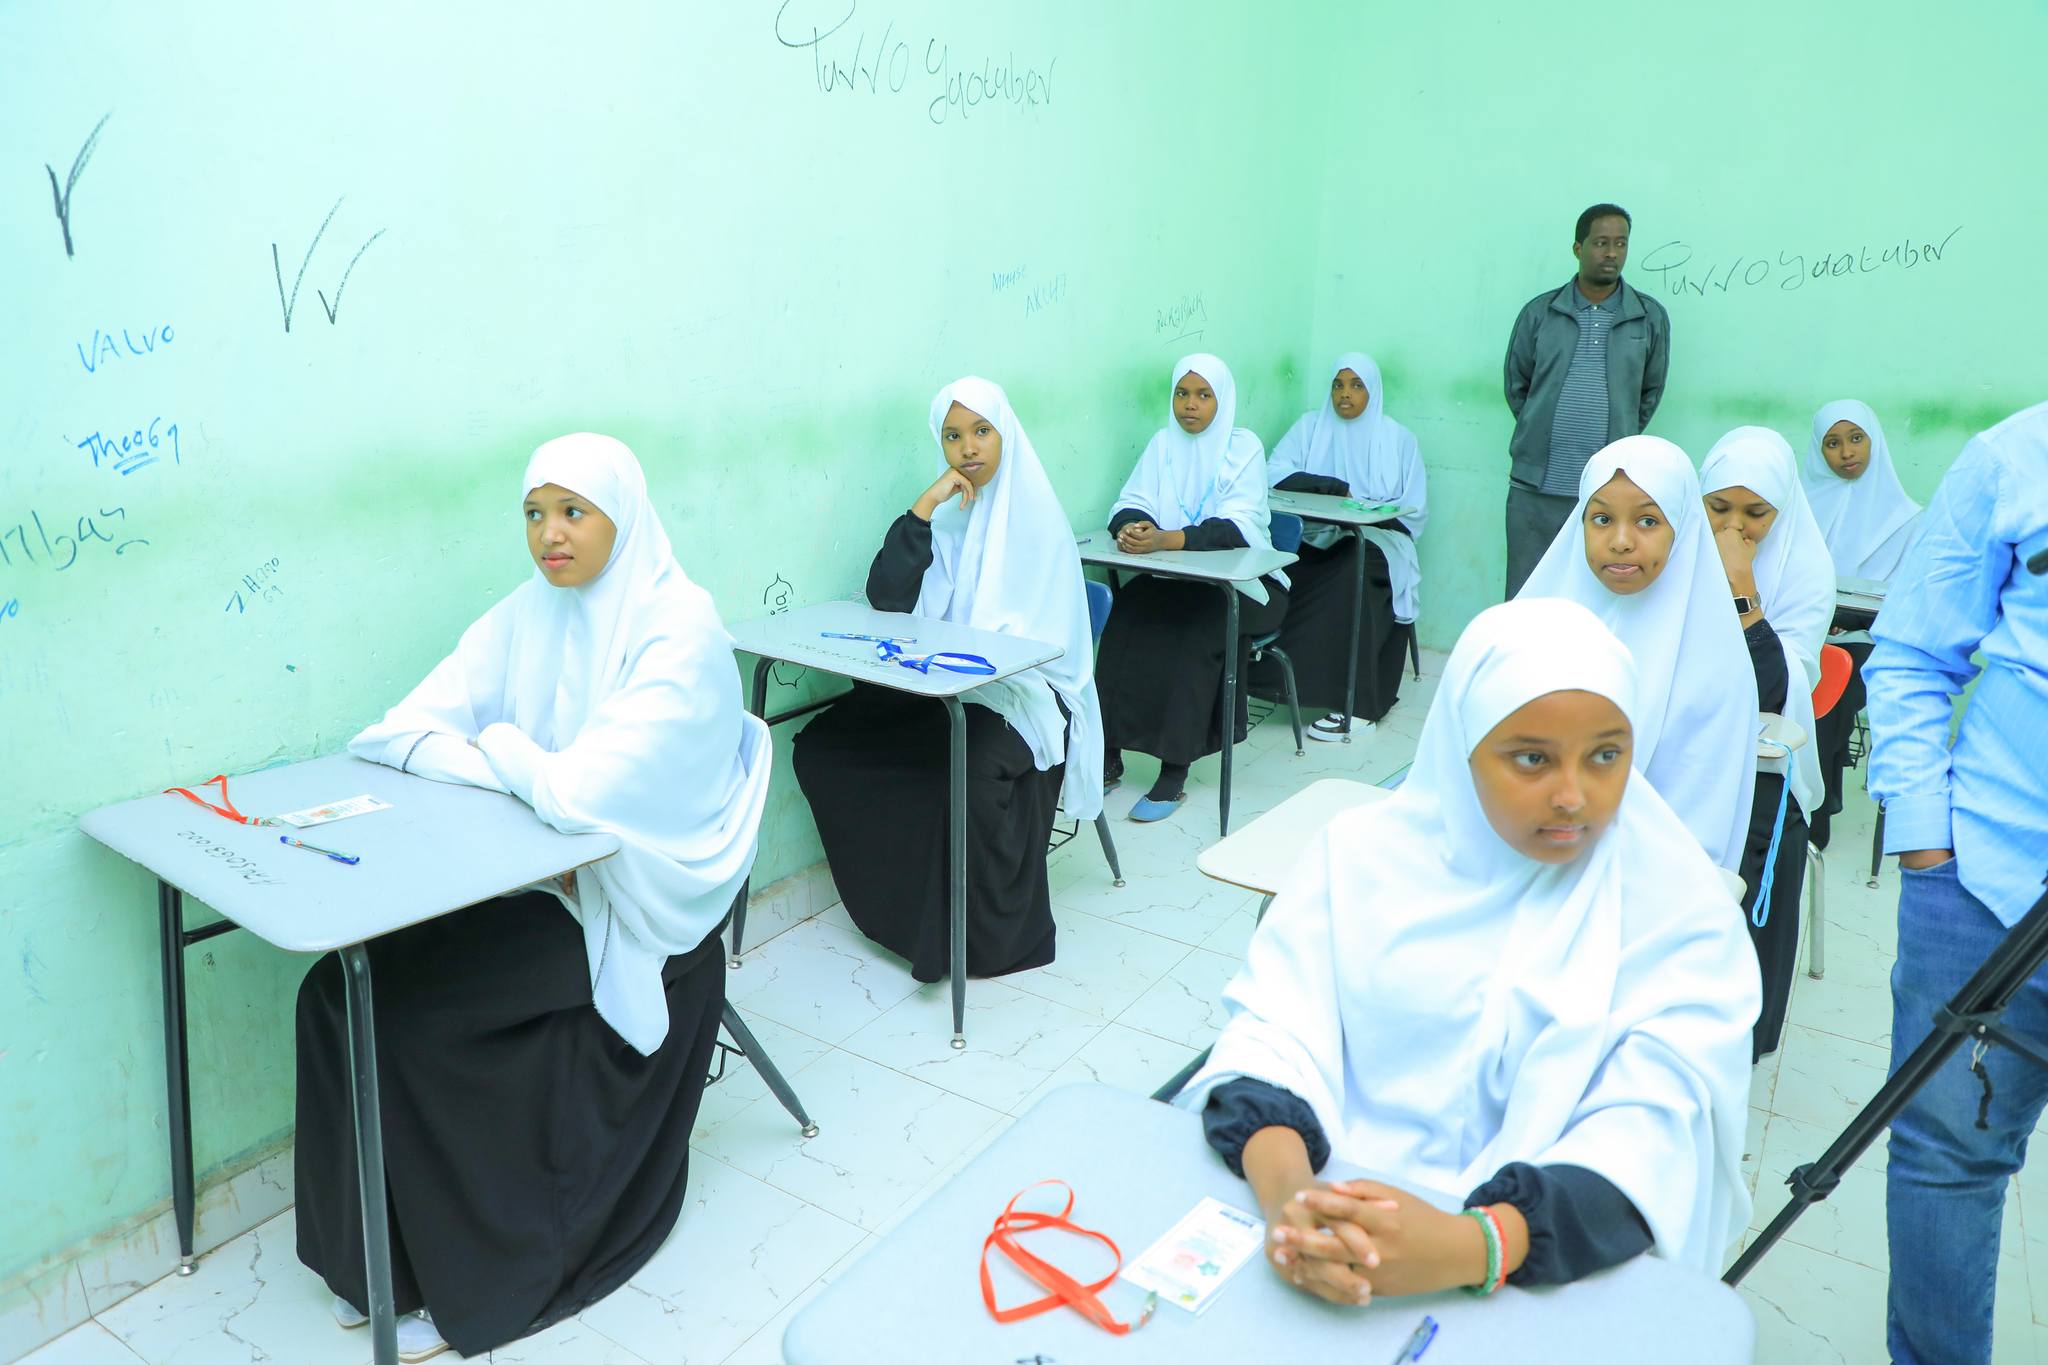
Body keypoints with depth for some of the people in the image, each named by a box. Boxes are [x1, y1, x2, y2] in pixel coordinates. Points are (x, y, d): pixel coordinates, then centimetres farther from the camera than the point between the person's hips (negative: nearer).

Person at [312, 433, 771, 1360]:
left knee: (407, 1007, -18)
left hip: (633, 908, -7)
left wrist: (500, 748, -9)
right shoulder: (529, 612, 4)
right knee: (338, 987, -10)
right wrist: (528, 773, -18)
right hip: (538, 875, 7)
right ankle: (382, 1251, 8)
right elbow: (406, 731, -2)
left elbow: (585, 790, -29)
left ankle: (473, 1281, 3)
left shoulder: (679, 632, -18)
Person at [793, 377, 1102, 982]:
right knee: (820, 747, -11)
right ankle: (903, 904, 1)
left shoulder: (1036, 517, -5)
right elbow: (887, 599, -4)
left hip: (1019, 690, -5)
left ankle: (985, 934, -12)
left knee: (971, 771, -36)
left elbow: (1035, 636, -11)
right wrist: (924, 507, -14)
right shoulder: (946, 511, 8)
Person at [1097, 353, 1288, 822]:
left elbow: (1237, 527, -20)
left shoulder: (1244, 447, -7)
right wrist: (1131, 527, -28)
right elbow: (1130, 503, -2)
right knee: (1127, 611, -25)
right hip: (1173, 577, 4)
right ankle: (1109, 755, -22)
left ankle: (1175, 771, -27)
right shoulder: (1163, 443, 6)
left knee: (1196, 626, -32)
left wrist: (1164, 539, -35)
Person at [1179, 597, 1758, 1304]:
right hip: (1336, 1212, 1)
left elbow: (1654, 1134, -13)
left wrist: (1471, 1245, -30)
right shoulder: (1362, 848, -1)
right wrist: (1286, 1189, -27)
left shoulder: (1676, 905, -4)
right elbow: (1275, 1032, -6)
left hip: (1549, 1274, 0)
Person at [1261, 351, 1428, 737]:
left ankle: (1356, 704, -35)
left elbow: (1414, 509, 3)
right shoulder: (1311, 426, 13)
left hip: (1375, 541, -1)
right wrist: (1337, 489, -15)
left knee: (1353, 575, -36)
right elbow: (1275, 473, -4)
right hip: (1316, 537, 2)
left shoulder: (1398, 438, 11)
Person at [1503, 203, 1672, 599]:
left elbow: (1651, 392, 15)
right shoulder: (1539, 312, 5)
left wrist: (1619, 439, 14)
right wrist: (1545, 432, 12)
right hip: (1536, 487, 0)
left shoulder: (1651, 318, 5)